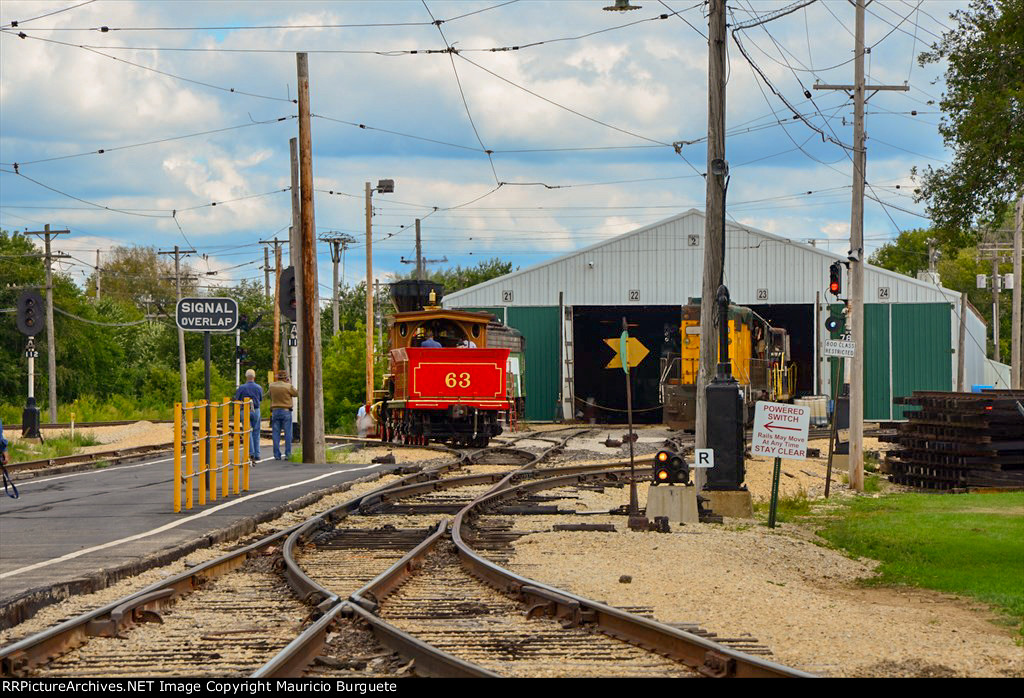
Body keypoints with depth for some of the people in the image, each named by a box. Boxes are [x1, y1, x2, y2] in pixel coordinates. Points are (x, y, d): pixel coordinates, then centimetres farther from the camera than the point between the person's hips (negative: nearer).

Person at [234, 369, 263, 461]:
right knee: (256, 433, 9)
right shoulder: (258, 388, -1)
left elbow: (236, 399, -3)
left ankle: (251, 452, -14)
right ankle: (257, 454, 10)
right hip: (256, 411, 2)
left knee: (248, 432, 0)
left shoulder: (242, 387, -8)